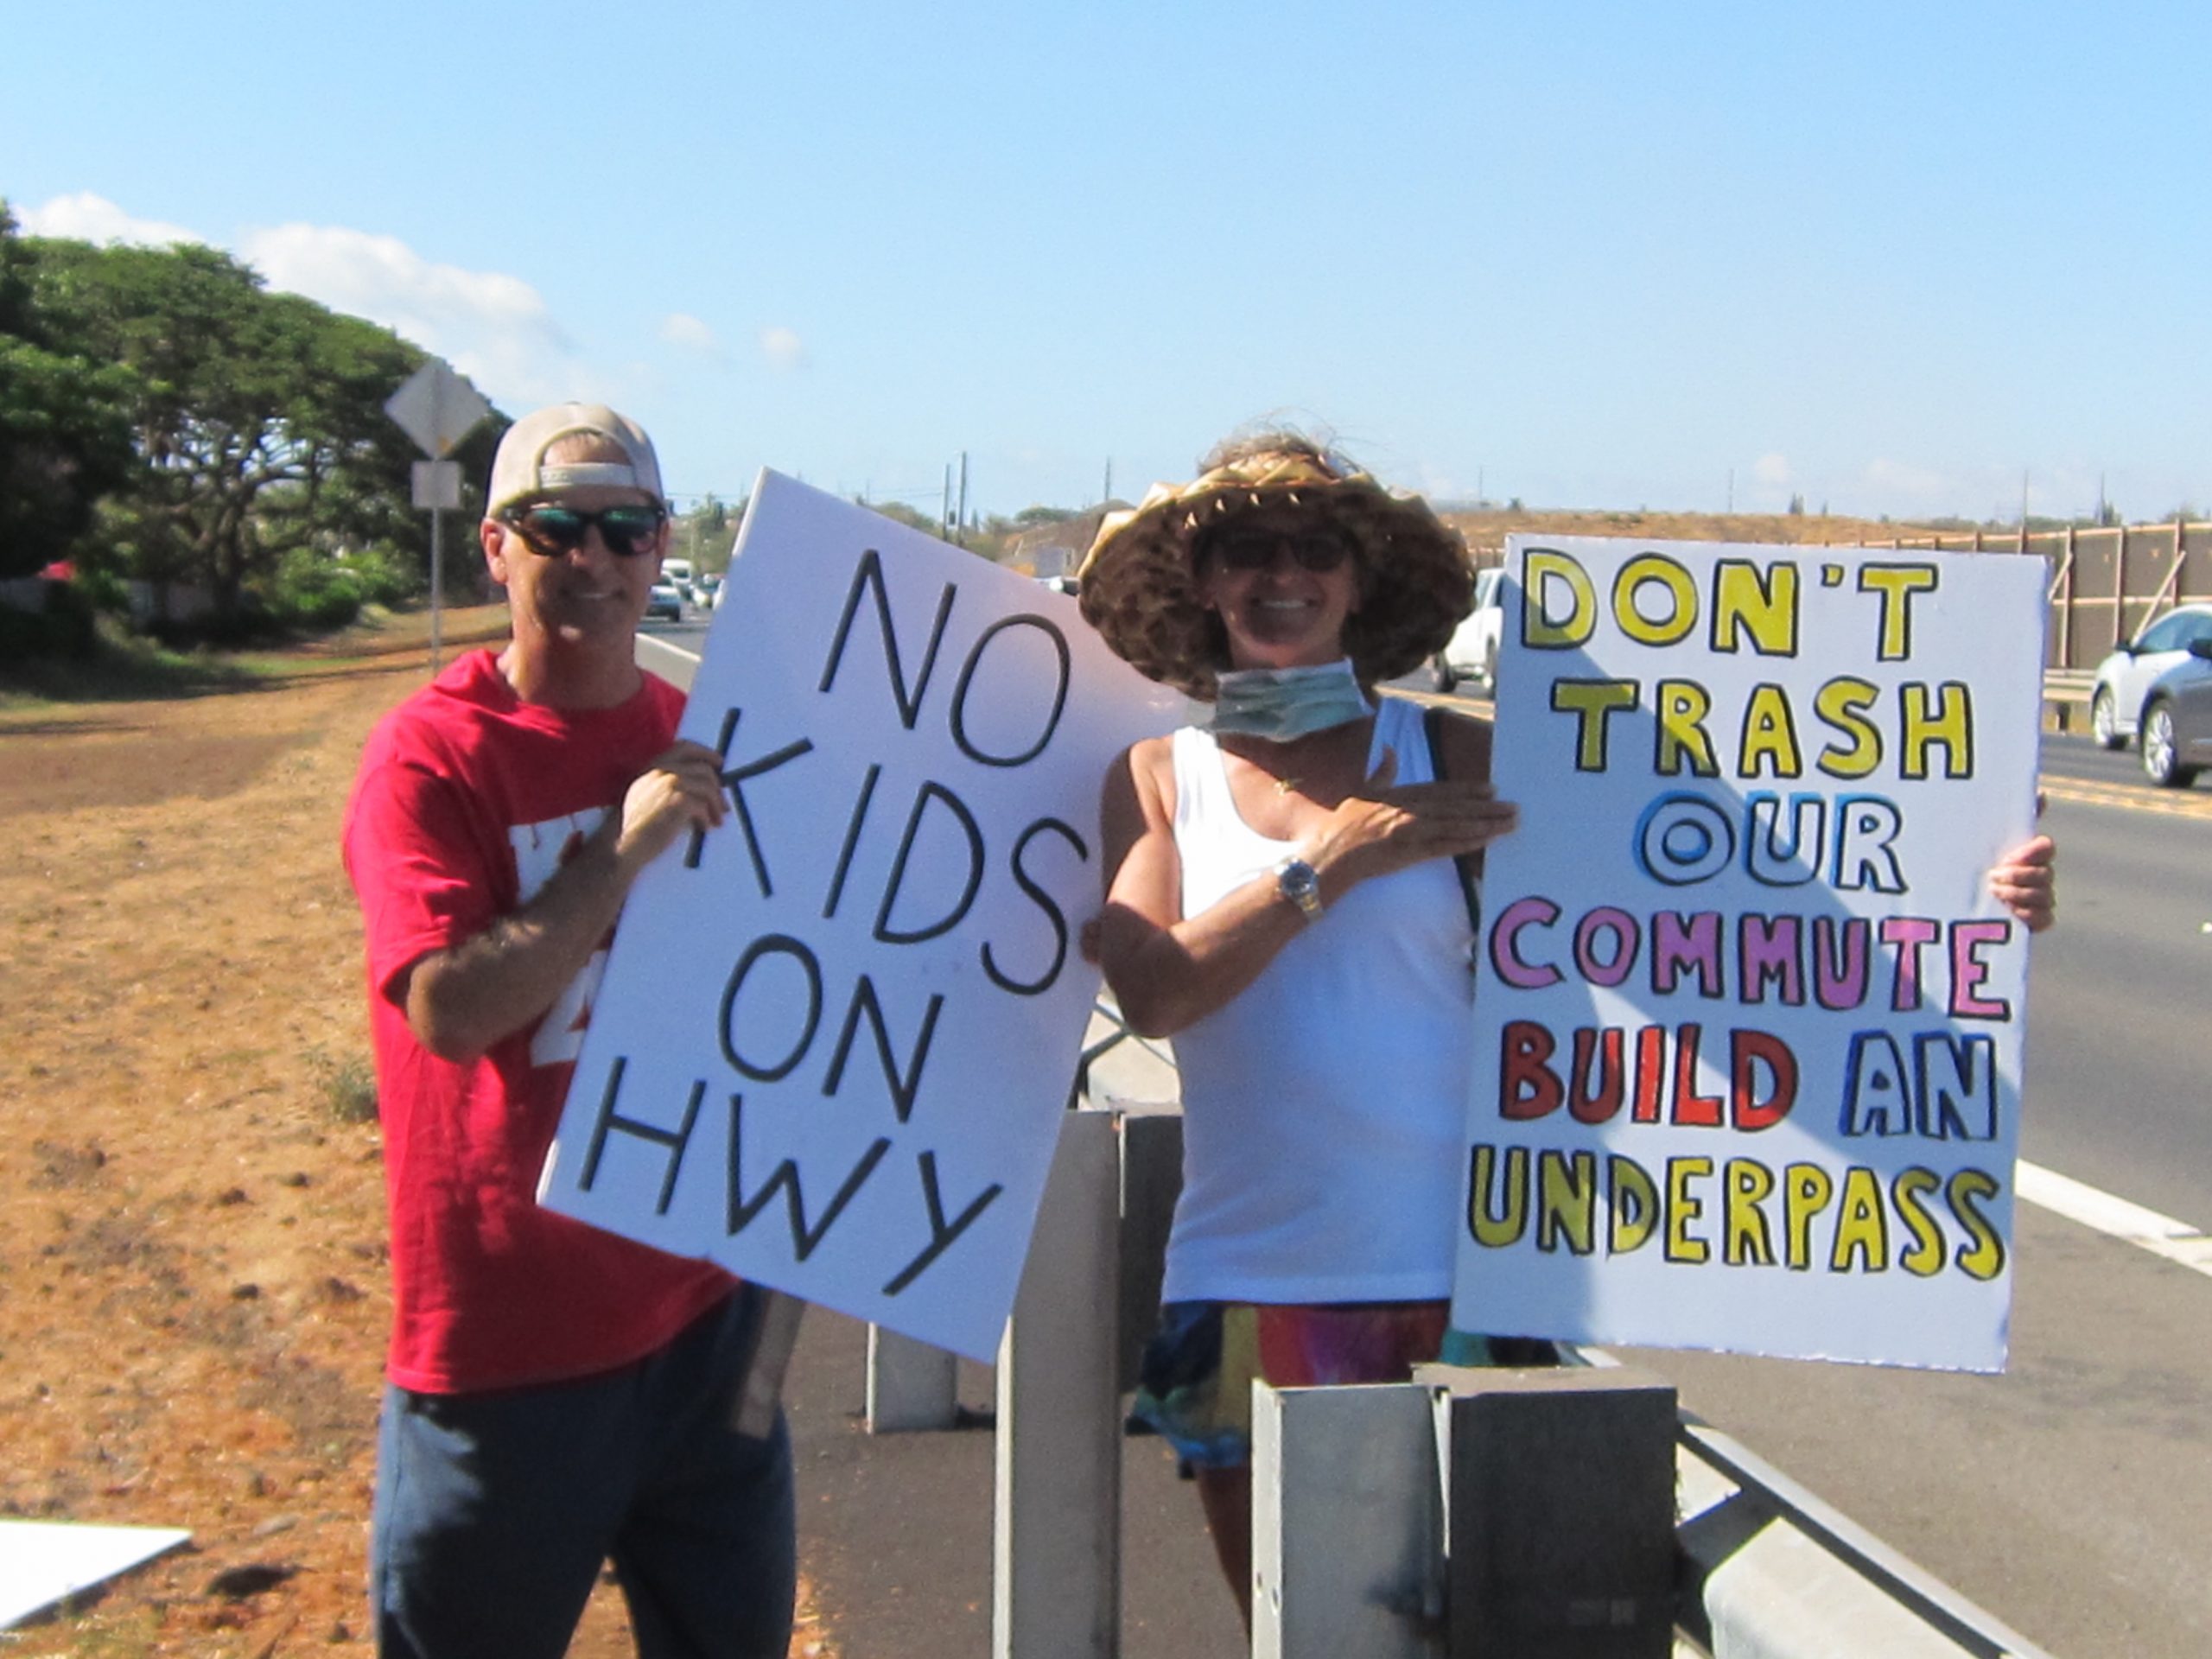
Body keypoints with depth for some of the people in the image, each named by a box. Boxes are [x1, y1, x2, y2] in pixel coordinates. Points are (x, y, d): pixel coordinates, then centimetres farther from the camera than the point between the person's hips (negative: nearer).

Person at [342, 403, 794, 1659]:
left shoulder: (708, 744, 6)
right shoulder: (432, 753, -11)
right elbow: (451, 1007, -22)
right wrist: (625, 851, -24)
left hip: (702, 1312, 5)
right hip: (502, 1341, -5)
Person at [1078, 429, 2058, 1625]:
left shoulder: (1458, 761, 1)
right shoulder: (1158, 780, 5)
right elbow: (1150, 992, -10)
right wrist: (1330, 864, -12)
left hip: (1447, 1270, -1)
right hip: (1248, 1277, 1)